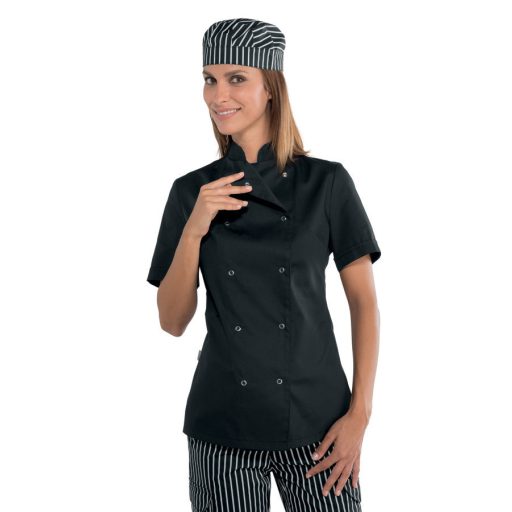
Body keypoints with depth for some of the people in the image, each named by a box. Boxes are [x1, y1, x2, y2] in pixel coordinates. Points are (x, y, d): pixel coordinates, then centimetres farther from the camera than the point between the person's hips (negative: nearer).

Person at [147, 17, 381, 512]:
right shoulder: (192, 192, 2)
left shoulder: (326, 182, -3)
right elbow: (173, 321, 0)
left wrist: (359, 414, -7)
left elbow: (364, 301, -1)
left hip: (316, 423, -1)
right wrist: (194, 230, -14)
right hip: (223, 430, 2)